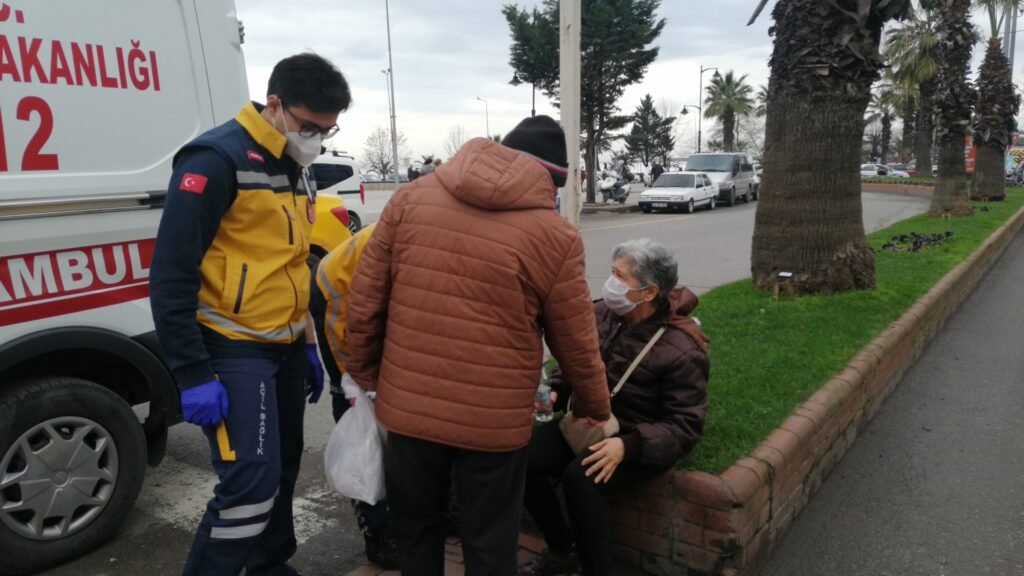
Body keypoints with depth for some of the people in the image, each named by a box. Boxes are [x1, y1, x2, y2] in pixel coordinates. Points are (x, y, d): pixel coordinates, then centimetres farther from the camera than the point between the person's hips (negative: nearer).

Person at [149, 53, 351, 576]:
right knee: (253, 481, -14)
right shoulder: (216, 160, -15)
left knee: (283, 471, 17)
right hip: (233, 349, -8)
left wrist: (307, 344, 19)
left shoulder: (295, 168, 11)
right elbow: (171, 276, -18)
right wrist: (193, 374, -21)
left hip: (283, 348, 8)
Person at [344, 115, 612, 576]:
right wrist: (597, 411, 16)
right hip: (493, 420, -2)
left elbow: (364, 303, 1)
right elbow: (576, 346, -1)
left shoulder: (410, 199, -1)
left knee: (415, 530, 24)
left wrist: (365, 374, 15)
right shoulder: (555, 237, -9)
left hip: (407, 407, 3)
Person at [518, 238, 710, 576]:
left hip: (640, 440, -5)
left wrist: (628, 445, -32)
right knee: (524, 460, -19)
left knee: (579, 478, -34)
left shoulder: (681, 350, -19)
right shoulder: (601, 314, -3)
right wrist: (554, 392, -8)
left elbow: (686, 427, -18)